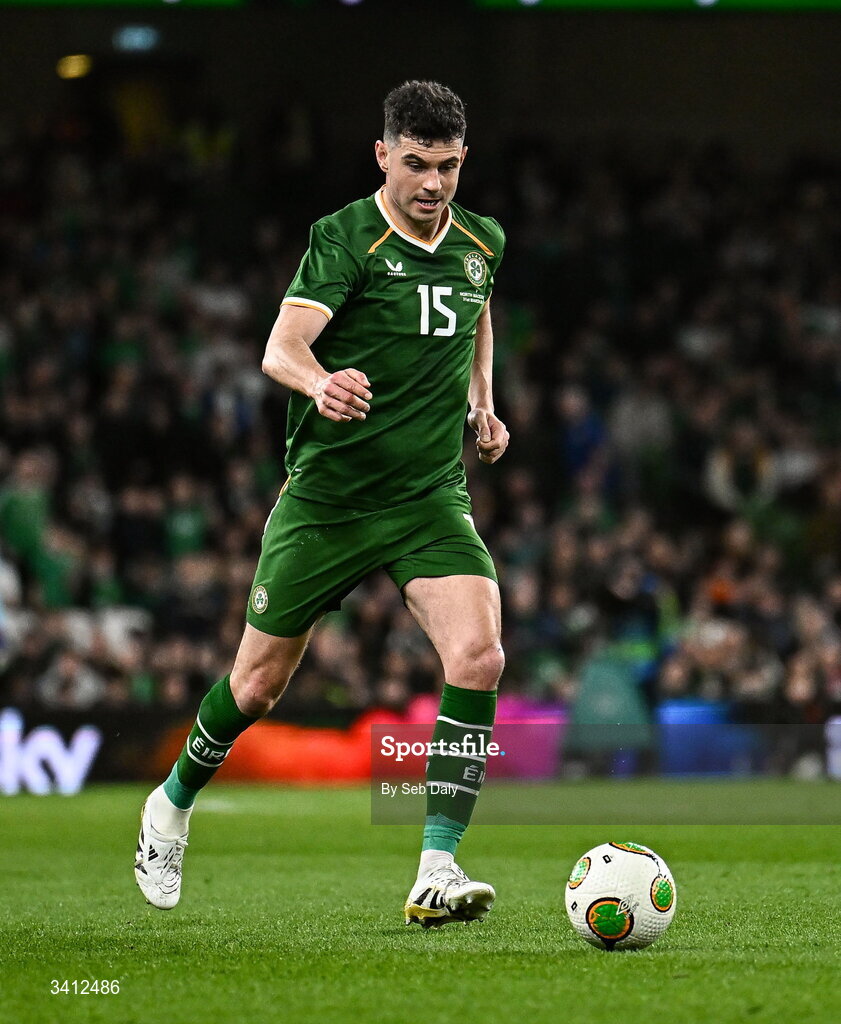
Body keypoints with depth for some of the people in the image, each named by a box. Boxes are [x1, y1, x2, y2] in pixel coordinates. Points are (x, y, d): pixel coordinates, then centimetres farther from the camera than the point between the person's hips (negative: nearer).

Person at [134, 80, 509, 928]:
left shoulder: (481, 243, 4)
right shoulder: (345, 238, -13)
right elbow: (279, 350, -26)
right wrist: (318, 381, -47)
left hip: (431, 498, 3)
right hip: (326, 497, -3)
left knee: (478, 657, -21)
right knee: (260, 681, 8)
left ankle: (436, 875, -19)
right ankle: (173, 804, 39)